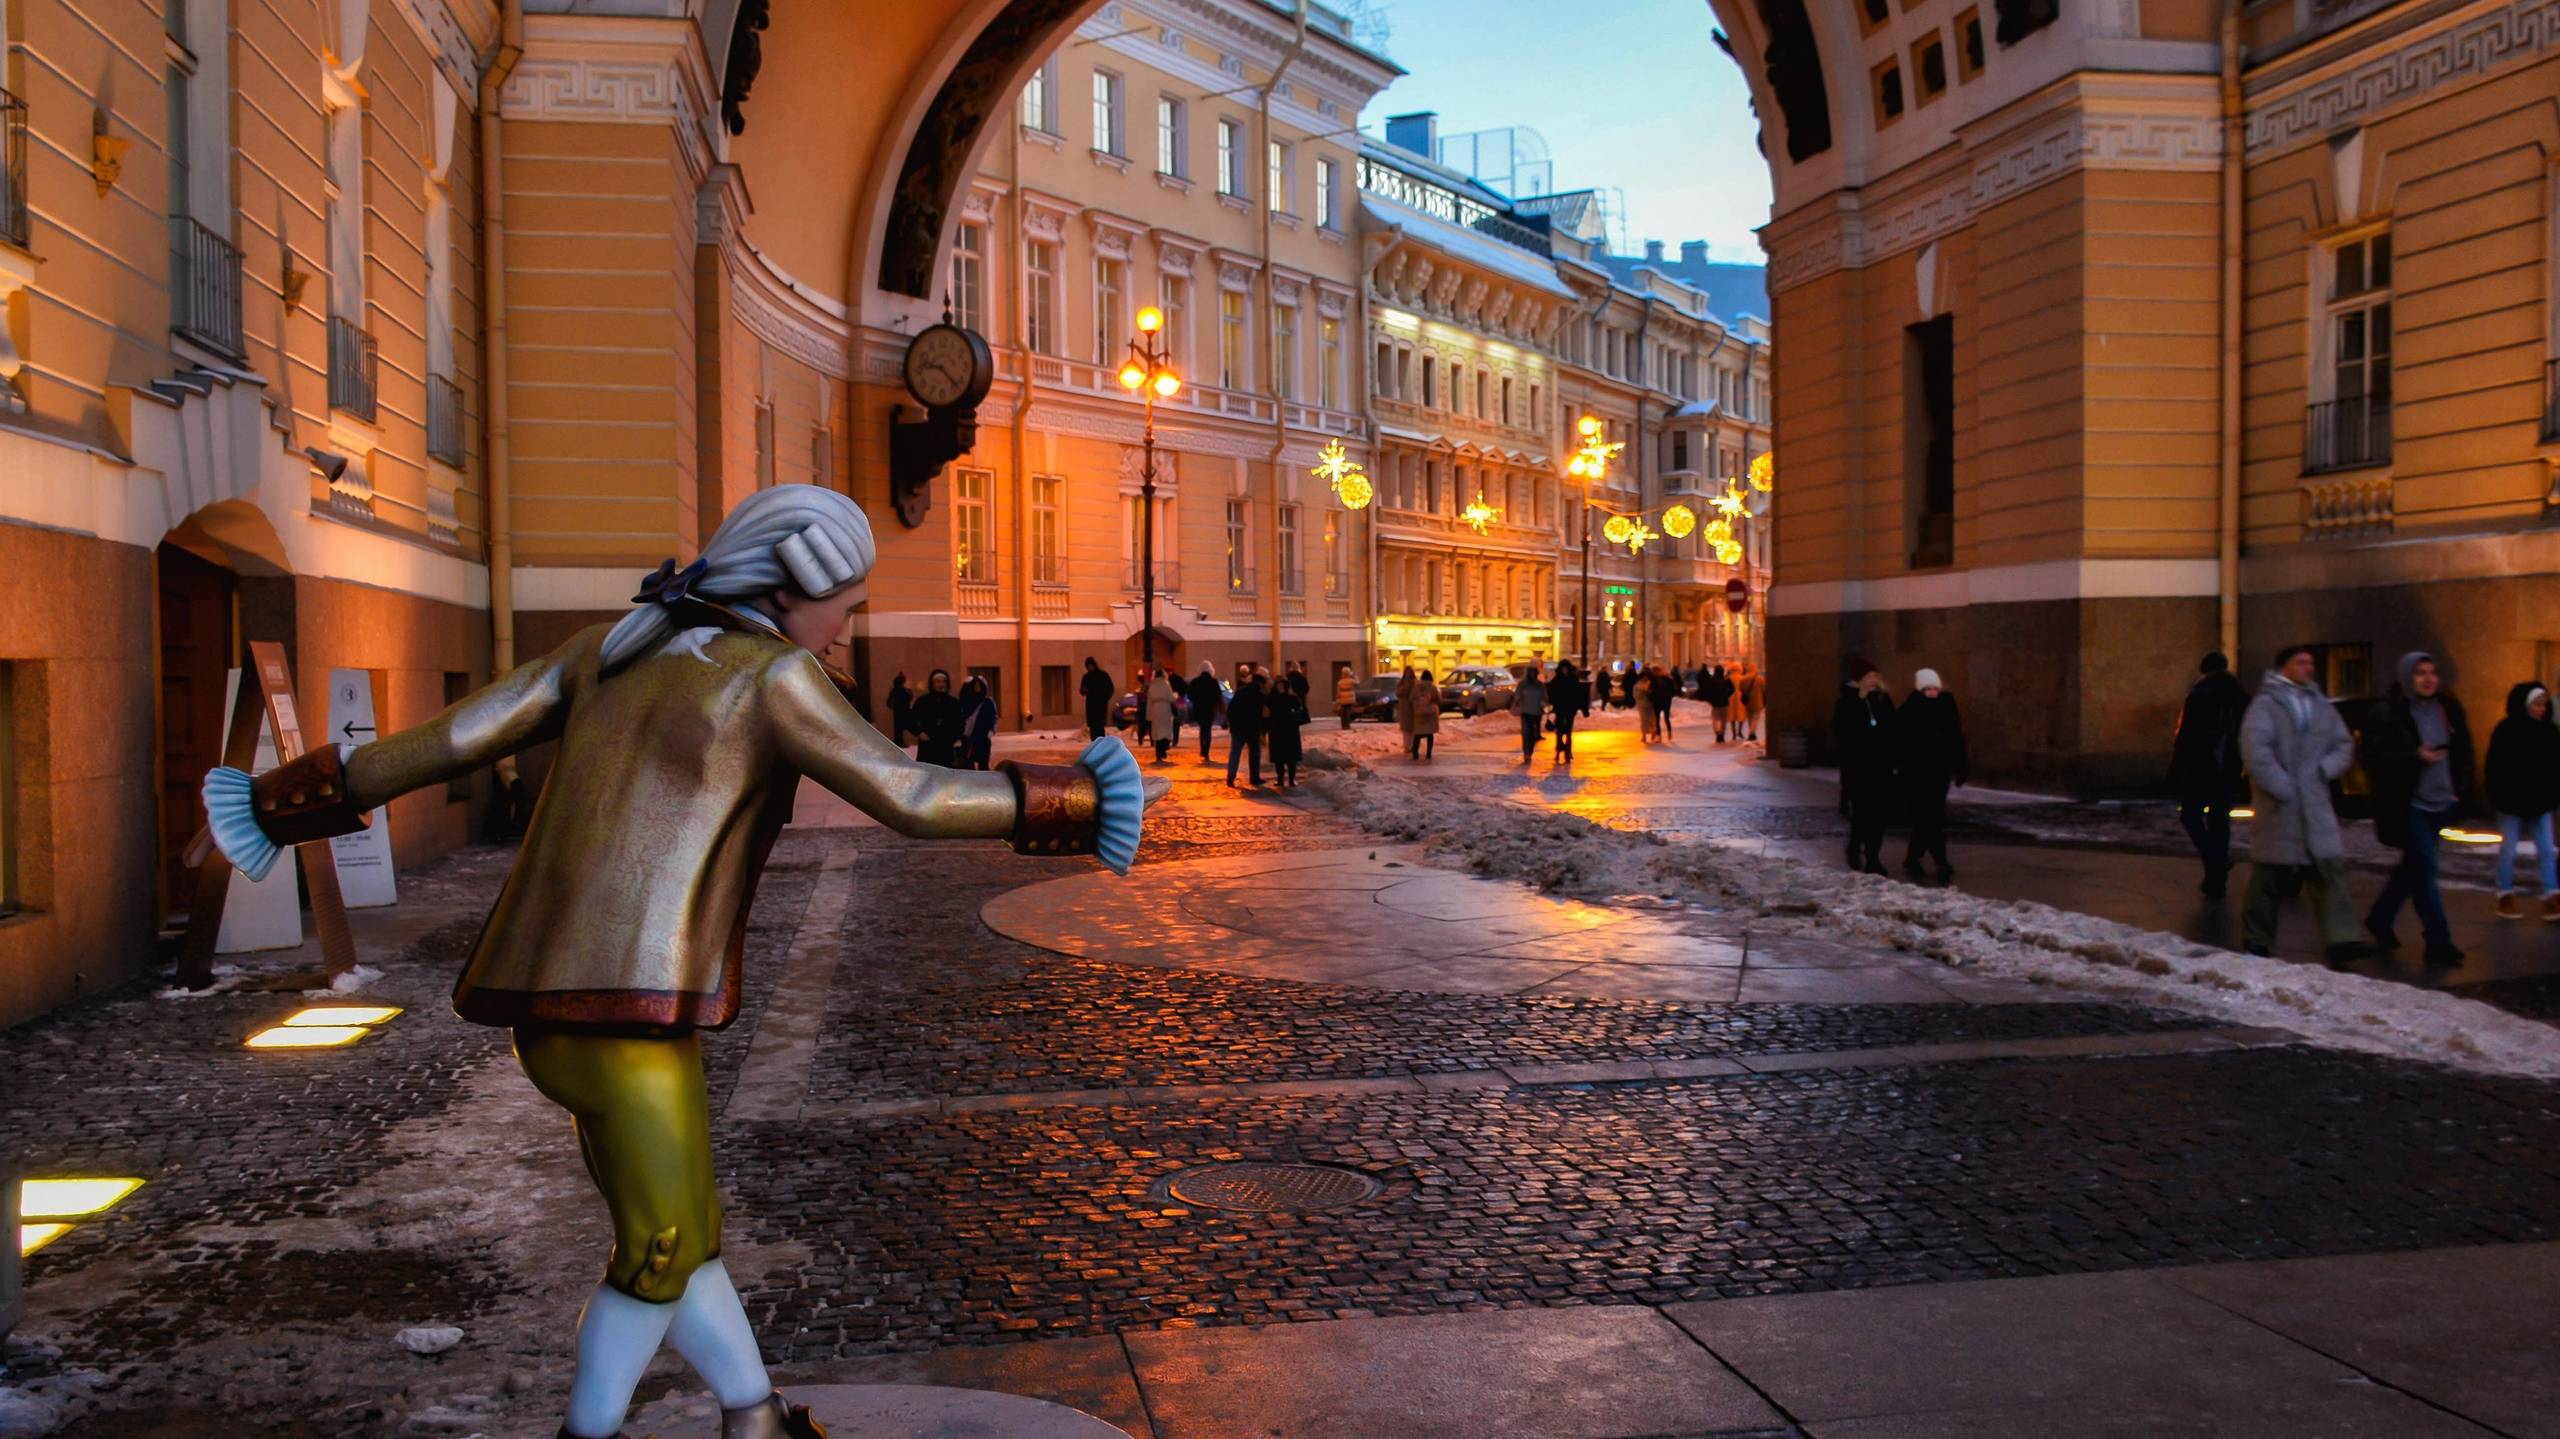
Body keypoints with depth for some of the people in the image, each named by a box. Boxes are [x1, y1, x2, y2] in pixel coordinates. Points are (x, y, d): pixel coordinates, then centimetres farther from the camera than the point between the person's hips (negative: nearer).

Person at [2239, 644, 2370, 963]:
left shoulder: (2321, 706, 15)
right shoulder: (2265, 704, -5)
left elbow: (2344, 746, 18)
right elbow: (2255, 751, -15)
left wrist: (2324, 769, -1)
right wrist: (2281, 788, -17)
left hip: (2316, 804, 5)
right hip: (2278, 806, -5)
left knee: (2329, 869, -5)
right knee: (2269, 875, 2)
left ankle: (2340, 940, -9)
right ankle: (2257, 940, 13)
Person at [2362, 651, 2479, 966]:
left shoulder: (2448, 710, 8)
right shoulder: (2392, 715, -10)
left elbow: (2462, 753, 17)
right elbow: (2373, 757, -13)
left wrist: (2462, 790, 8)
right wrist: (2416, 756, -21)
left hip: (2441, 802, 6)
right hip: (2409, 805, -6)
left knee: (2413, 867, 15)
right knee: (2424, 869, -8)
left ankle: (2380, 920, 33)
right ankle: (2438, 941, -5)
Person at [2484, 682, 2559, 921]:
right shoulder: (2506, 731, -9)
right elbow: (2495, 768, -8)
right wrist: (2496, 798, -11)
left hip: (2539, 803, 4)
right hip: (2512, 802, -4)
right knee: (2508, 850, 5)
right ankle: (2505, 897, 13)